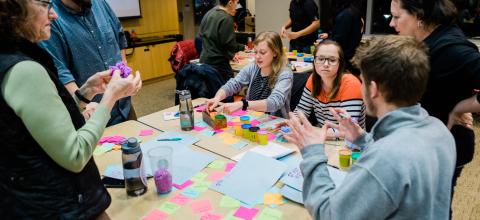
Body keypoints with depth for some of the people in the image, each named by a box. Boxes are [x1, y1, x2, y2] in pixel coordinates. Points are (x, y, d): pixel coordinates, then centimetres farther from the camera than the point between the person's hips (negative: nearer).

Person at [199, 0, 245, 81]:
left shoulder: (208, 14, 11)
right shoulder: (226, 18, -15)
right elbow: (230, 44, -17)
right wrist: (242, 47, 5)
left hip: (204, 60, 9)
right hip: (218, 63, -9)